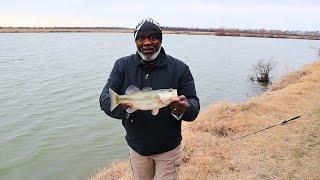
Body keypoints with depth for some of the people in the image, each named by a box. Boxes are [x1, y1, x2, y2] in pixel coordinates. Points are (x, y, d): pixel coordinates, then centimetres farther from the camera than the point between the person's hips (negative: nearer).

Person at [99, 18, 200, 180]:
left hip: (168, 147, -2)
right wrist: (121, 105, -35)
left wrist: (184, 109, -36)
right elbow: (105, 97, -12)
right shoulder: (122, 66, -5)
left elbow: (194, 104, -12)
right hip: (136, 145, 3)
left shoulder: (179, 68, -11)